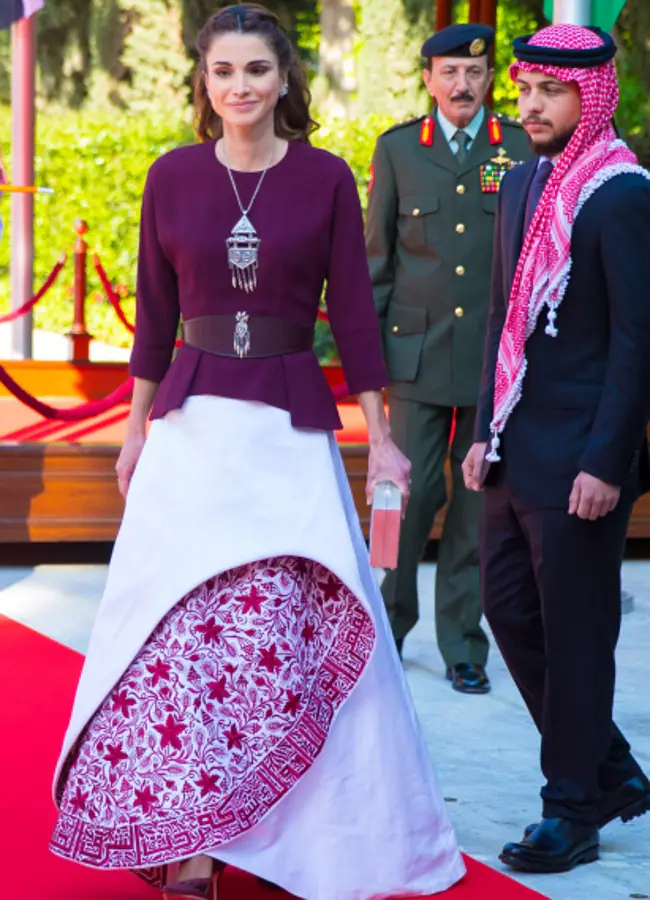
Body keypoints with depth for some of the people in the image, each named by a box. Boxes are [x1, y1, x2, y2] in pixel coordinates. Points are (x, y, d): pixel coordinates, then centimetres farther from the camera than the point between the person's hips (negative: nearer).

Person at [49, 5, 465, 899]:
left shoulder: (326, 178, 0)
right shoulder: (173, 176, 4)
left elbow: (353, 310, 2)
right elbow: (155, 314, 10)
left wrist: (380, 438, 0)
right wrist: (135, 427, 12)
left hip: (293, 430, -1)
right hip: (192, 425, 1)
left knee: (280, 638, -5)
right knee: (179, 632, -3)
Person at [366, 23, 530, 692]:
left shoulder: (522, 149, 4)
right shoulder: (397, 148, 6)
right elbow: (377, 253, 10)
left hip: (497, 355, 0)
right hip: (418, 353, 0)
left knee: (480, 505, 5)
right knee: (409, 493, -2)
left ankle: (462, 645, 15)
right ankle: (388, 625, 18)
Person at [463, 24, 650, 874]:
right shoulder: (521, 184, 12)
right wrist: (487, 433, 13)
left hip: (579, 460, -9)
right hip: (518, 453, 9)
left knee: (574, 634, 0)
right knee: (511, 611, 13)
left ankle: (573, 812, 13)